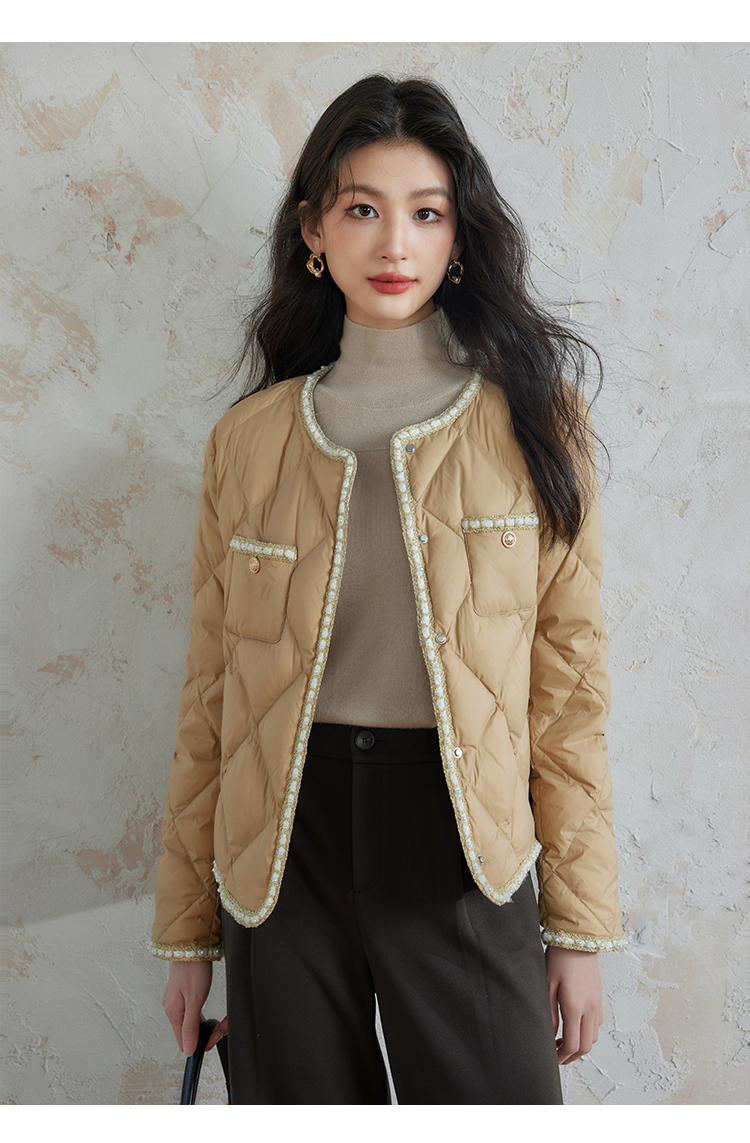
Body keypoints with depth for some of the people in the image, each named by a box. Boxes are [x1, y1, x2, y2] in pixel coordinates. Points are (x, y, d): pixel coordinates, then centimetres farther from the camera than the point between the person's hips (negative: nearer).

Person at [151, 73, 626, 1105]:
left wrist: (580, 924, -2)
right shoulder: (249, 438, 4)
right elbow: (211, 694, 6)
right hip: (284, 842, 2)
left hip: (463, 853, -1)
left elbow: (570, 678, -1)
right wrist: (189, 932, 7)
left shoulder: (533, 418, 1)